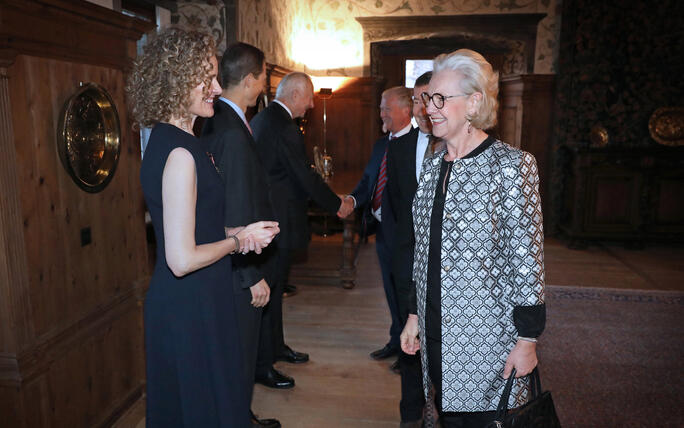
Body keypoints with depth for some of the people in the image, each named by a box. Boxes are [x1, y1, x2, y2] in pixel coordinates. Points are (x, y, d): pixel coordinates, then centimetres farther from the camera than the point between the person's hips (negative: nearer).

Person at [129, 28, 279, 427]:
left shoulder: (166, 141, 7)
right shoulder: (180, 154, -24)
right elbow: (182, 259, -26)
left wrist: (236, 232, 5)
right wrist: (238, 240, -11)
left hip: (180, 303, 10)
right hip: (191, 309, -10)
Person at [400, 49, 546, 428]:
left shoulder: (512, 166, -11)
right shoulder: (432, 167, 7)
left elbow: (528, 258, -12)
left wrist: (527, 340, -11)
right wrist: (415, 316, 13)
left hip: (488, 339, -6)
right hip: (436, 335, 6)